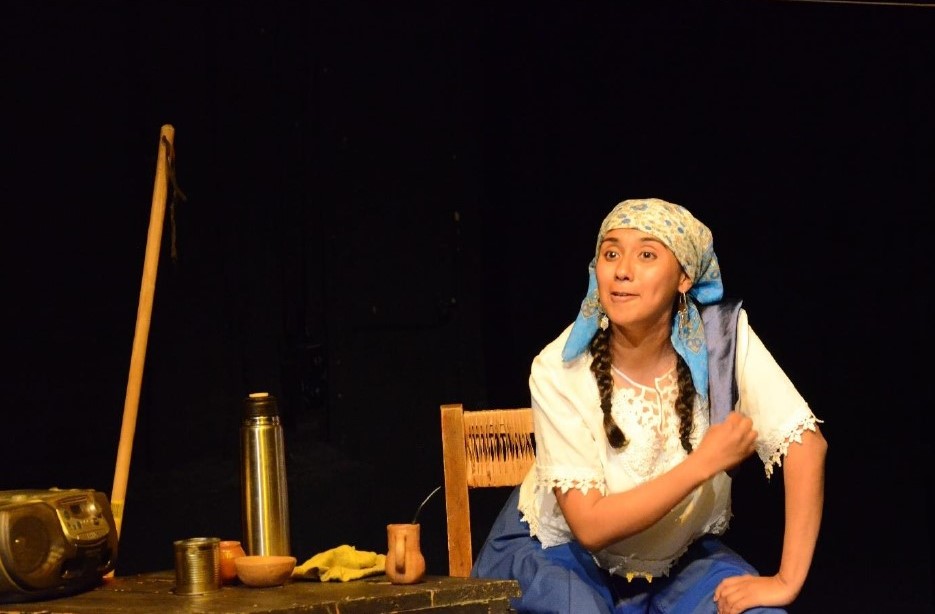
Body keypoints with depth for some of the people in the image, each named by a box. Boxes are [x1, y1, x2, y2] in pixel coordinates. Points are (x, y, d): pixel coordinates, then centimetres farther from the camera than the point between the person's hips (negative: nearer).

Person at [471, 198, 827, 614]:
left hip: (680, 557, 2)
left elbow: (805, 441, -18)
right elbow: (590, 525, -24)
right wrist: (705, 461, -28)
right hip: (561, 552, -2)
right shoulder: (560, 370, -23)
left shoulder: (724, 337, -19)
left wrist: (787, 581, -23)